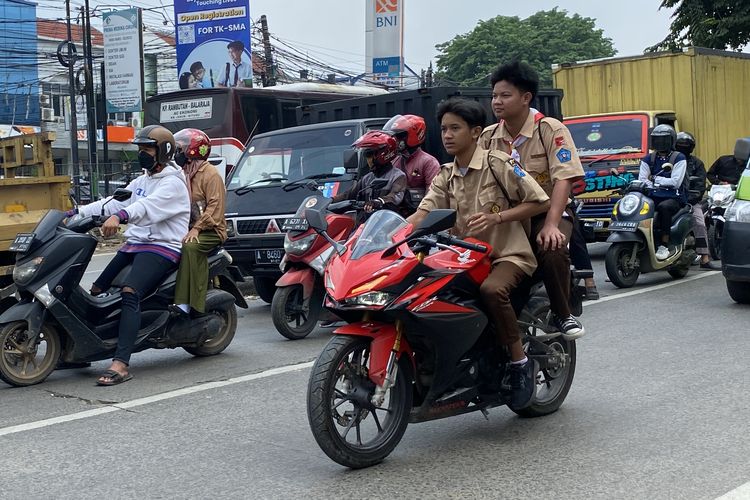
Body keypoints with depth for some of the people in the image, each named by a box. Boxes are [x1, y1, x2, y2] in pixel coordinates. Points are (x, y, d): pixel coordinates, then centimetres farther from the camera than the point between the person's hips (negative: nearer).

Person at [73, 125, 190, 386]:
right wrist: (78, 212, 2)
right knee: (97, 291, -2)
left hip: (162, 248, -10)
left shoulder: (173, 183, -8)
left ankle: (121, 364, -37)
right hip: (134, 244, 10)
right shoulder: (141, 181, 22)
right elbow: (115, 202, 15)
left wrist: (120, 216, -46)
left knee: (130, 291, -30)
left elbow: (149, 206, -27)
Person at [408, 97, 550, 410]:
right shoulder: (445, 177, 12)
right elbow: (422, 214, -2)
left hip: (509, 254, -6)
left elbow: (541, 202, -8)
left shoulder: (498, 164, -6)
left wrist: (496, 218, -20)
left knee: (491, 289, -37)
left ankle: (520, 361, -18)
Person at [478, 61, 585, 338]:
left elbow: (564, 179, -15)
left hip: (546, 212, -4)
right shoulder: (488, 137, 8)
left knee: (552, 251, -34)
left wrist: (551, 225, -27)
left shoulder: (551, 130, -7)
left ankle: (562, 314, -9)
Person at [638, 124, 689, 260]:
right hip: (654, 197, 4)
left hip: (673, 198, -4)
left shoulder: (679, 158, 2)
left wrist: (654, 179, -5)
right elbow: (642, 180, 3)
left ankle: (664, 245, -32)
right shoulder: (648, 159, 16)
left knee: (663, 207, -38)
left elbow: (675, 182, -10)